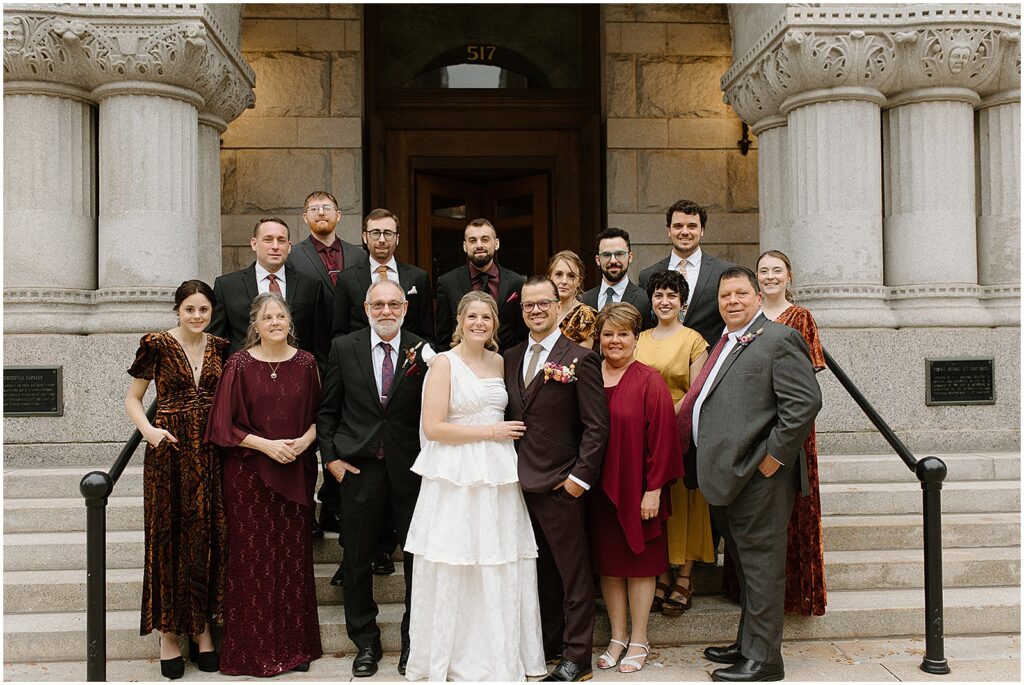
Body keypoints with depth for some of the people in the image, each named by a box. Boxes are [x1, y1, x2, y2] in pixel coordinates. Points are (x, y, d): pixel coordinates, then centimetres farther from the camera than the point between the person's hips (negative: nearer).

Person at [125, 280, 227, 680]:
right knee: (168, 537, 3)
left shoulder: (219, 347, 8)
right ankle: (168, 631, 15)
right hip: (170, 452, -3)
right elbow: (133, 399, 2)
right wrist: (149, 430, -15)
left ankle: (202, 627, 20)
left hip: (211, 452, 3)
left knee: (208, 538, 7)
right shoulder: (157, 345, -3)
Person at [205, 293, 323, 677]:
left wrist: (305, 440, -9)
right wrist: (267, 445, -14)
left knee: (294, 556, 6)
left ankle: (294, 645, 19)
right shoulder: (239, 365, -3)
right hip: (249, 472, -2)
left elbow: (319, 414, 10)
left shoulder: (305, 363, 5)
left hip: (296, 472, 3)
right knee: (253, 557, 1)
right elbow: (224, 425, -4)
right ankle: (254, 649, 15)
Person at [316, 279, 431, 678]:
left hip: (410, 470, -1)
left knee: (418, 558, 7)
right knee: (357, 561, 11)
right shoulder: (343, 348, 3)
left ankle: (413, 641, 26)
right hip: (359, 469, 1)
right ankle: (366, 643, 29)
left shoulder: (422, 352, -1)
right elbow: (327, 410, 7)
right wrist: (331, 456, 0)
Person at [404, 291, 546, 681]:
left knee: (501, 568, 7)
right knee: (454, 568, 2)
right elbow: (433, 427, -12)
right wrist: (489, 432, -10)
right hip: (456, 477, -5)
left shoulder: (499, 362, 12)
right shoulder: (444, 363, -5)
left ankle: (502, 653, 22)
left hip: (498, 475, 5)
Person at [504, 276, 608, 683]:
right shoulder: (511, 358, 10)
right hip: (520, 482, 6)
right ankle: (547, 645, 30)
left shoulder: (579, 359, -8)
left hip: (559, 485, -6)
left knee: (573, 574, 5)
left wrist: (581, 476, -14)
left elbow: (597, 426, -10)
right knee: (539, 571, 16)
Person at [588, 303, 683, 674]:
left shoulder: (649, 382, -8)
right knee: (607, 561, 11)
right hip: (598, 489, 4)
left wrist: (653, 490, -13)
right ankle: (618, 637, 25)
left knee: (639, 560, 7)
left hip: (635, 488, -4)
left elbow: (662, 437, -10)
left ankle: (639, 640, 21)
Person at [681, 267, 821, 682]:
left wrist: (774, 457, -17)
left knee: (760, 566, -1)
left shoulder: (779, 340, -8)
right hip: (727, 476, 9)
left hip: (758, 477, -9)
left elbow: (805, 402, -17)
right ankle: (747, 645, 31)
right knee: (744, 565, 18)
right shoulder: (722, 345, 19)